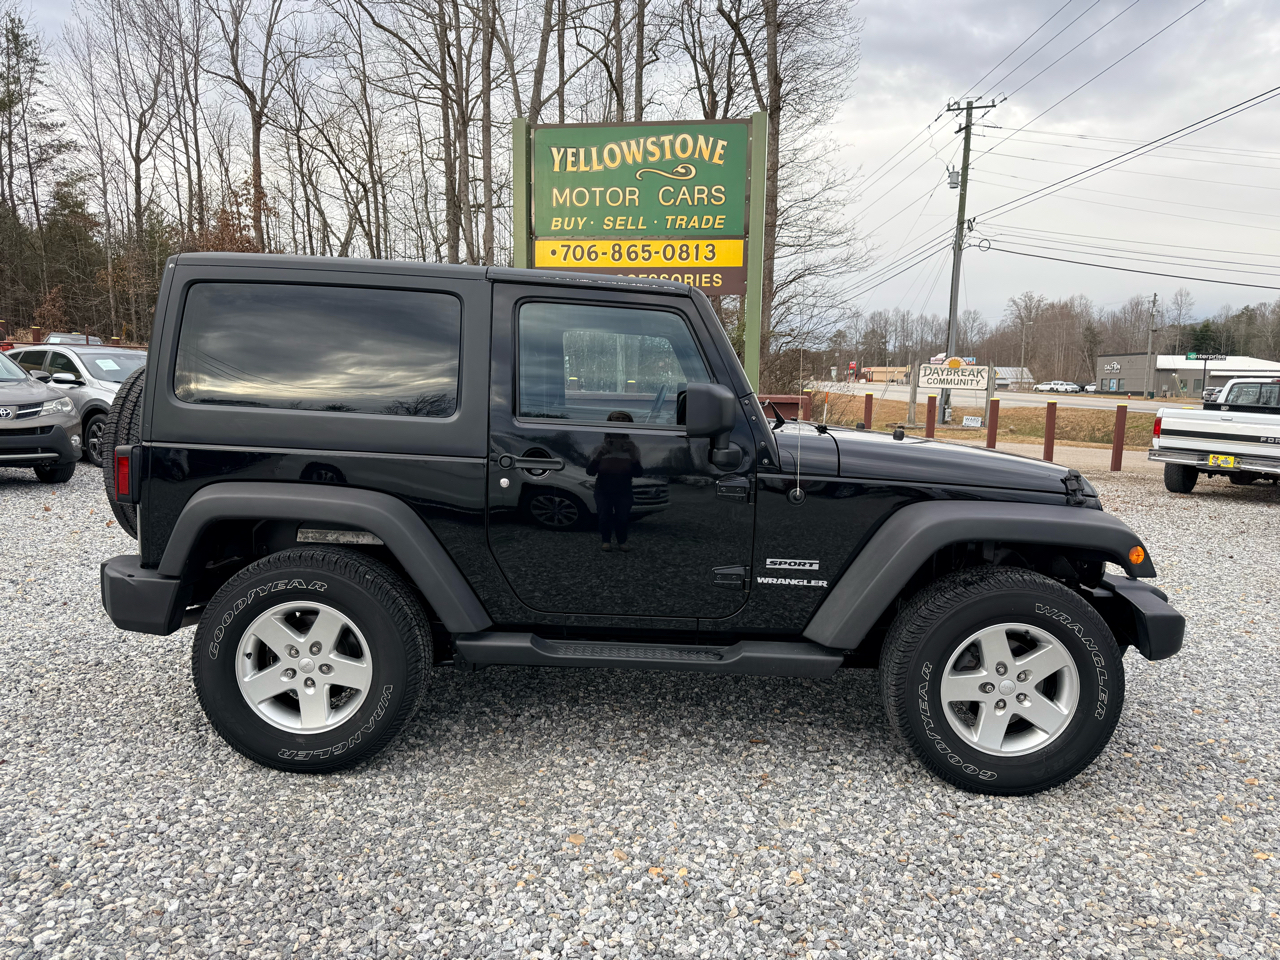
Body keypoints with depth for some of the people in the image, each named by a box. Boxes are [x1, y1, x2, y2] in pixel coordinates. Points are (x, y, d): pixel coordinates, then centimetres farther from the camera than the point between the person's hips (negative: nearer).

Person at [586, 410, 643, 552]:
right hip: (603, 491, 0)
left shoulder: (632, 450, -7)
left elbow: (637, 473, -14)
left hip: (623, 492, 0)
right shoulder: (600, 450, -8)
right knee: (605, 517, 2)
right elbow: (590, 472, -17)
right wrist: (598, 456, -33)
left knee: (622, 517, 1)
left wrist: (633, 457, -32)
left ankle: (622, 540, 19)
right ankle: (606, 540, 19)